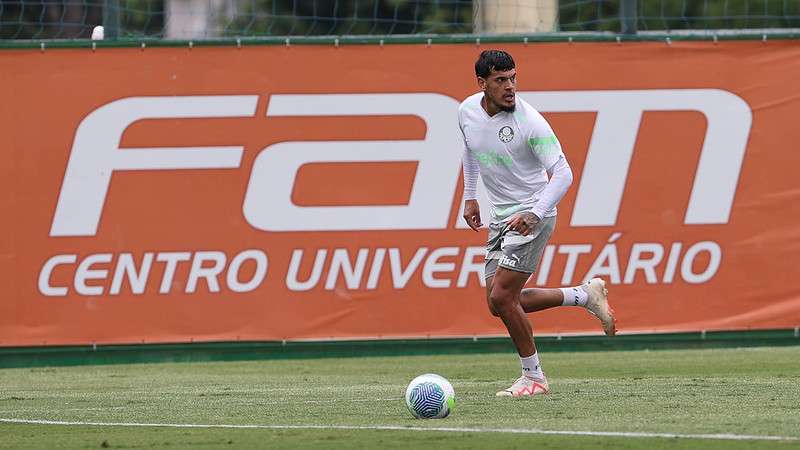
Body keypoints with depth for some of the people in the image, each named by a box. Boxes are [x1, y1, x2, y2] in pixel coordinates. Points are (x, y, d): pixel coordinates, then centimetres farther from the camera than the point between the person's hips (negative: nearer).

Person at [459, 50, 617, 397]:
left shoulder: (529, 121, -21)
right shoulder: (467, 110, -1)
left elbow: (562, 173, -22)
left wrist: (535, 213, -34)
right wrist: (469, 196, 22)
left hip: (531, 217, -8)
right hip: (500, 217, 8)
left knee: (502, 297, -14)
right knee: (498, 303, 4)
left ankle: (533, 377, 1)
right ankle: (586, 296, 17)